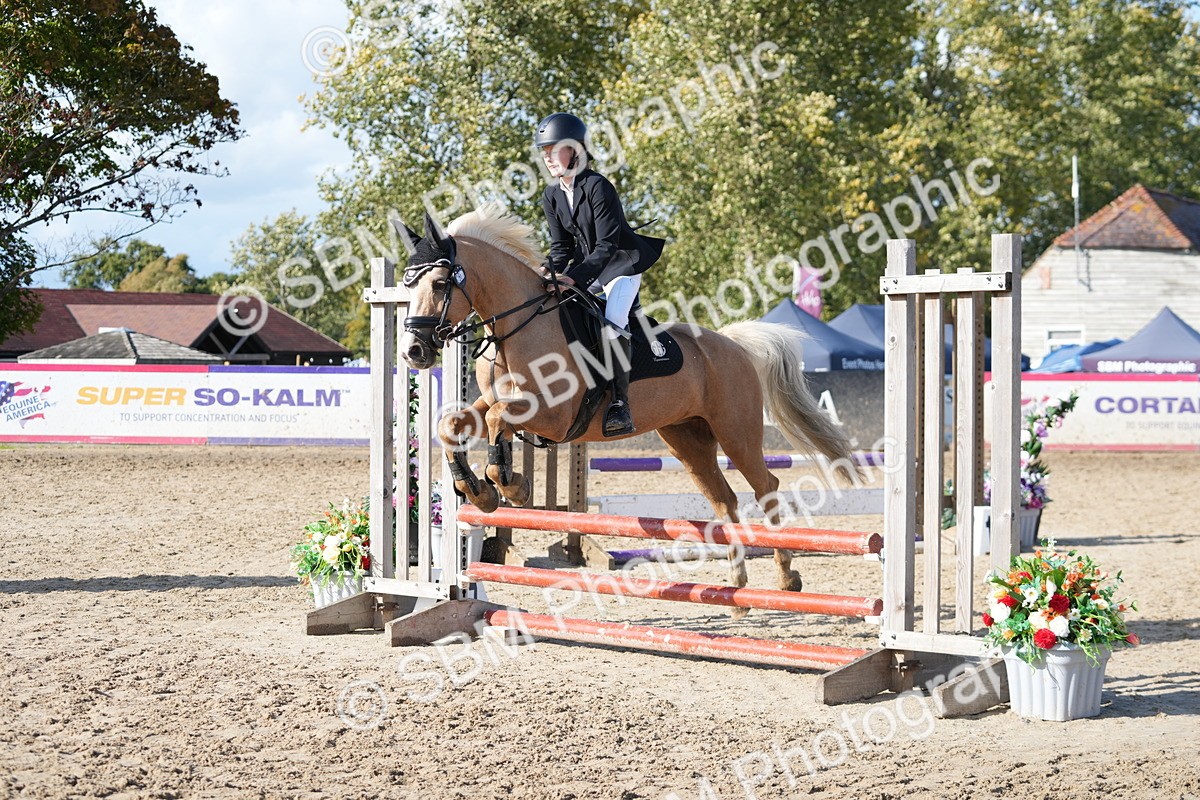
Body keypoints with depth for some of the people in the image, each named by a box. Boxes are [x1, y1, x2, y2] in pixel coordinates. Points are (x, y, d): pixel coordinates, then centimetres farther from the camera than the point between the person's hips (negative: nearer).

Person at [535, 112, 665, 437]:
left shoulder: (597, 186, -21)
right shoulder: (551, 196, 2)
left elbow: (606, 245, -24)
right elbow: (561, 246, 6)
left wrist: (574, 276, -34)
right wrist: (553, 274, -15)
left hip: (622, 263, -9)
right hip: (586, 266, 9)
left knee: (612, 323, -28)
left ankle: (621, 404, -27)